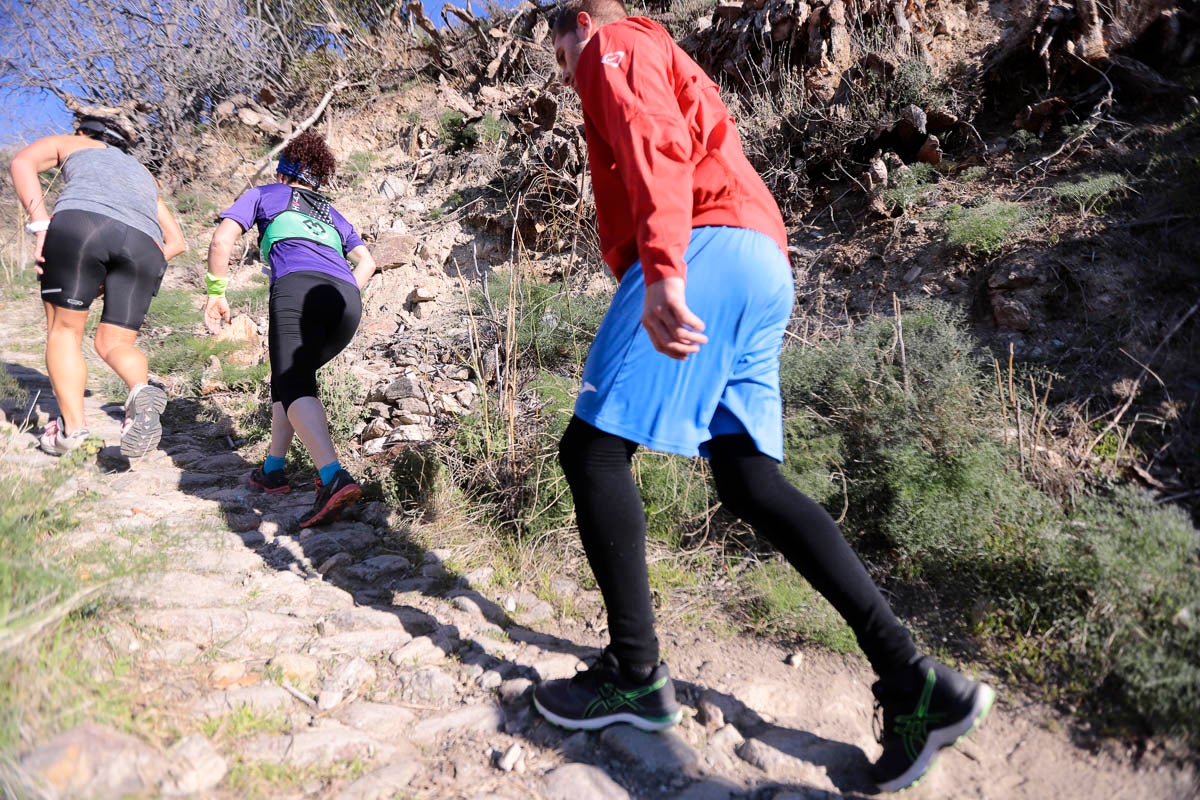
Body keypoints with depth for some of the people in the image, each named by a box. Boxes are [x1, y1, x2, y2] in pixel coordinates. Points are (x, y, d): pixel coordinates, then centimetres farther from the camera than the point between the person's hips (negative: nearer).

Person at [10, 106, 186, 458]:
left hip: (80, 222, -3)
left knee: (64, 330, 12)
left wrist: (40, 227, 1)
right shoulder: (142, 172, 42)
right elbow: (176, 241, 33)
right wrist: (115, 276, 27)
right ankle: (142, 389, -23)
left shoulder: (68, 144, 32)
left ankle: (72, 425, 0)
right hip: (142, 242, 3)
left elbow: (22, 162, 9)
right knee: (115, 343, 9)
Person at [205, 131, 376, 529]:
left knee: (294, 388, -16)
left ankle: (334, 478, -38)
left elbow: (222, 240, 13)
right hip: (347, 300, 5)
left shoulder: (263, 194, 28)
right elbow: (367, 261, 24)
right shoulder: (332, 213, 37)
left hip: (298, 287, -5)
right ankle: (274, 469, 22)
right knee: (293, 375, 23)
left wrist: (216, 292, 17)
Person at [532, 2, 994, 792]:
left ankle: (636, 675, 1)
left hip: (707, 249, -9)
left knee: (592, 450, -6)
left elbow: (657, 146, -11)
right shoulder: (667, 69, 40)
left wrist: (662, 270, -27)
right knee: (750, 481, 2)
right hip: (763, 270, 9)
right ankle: (913, 681, -2)